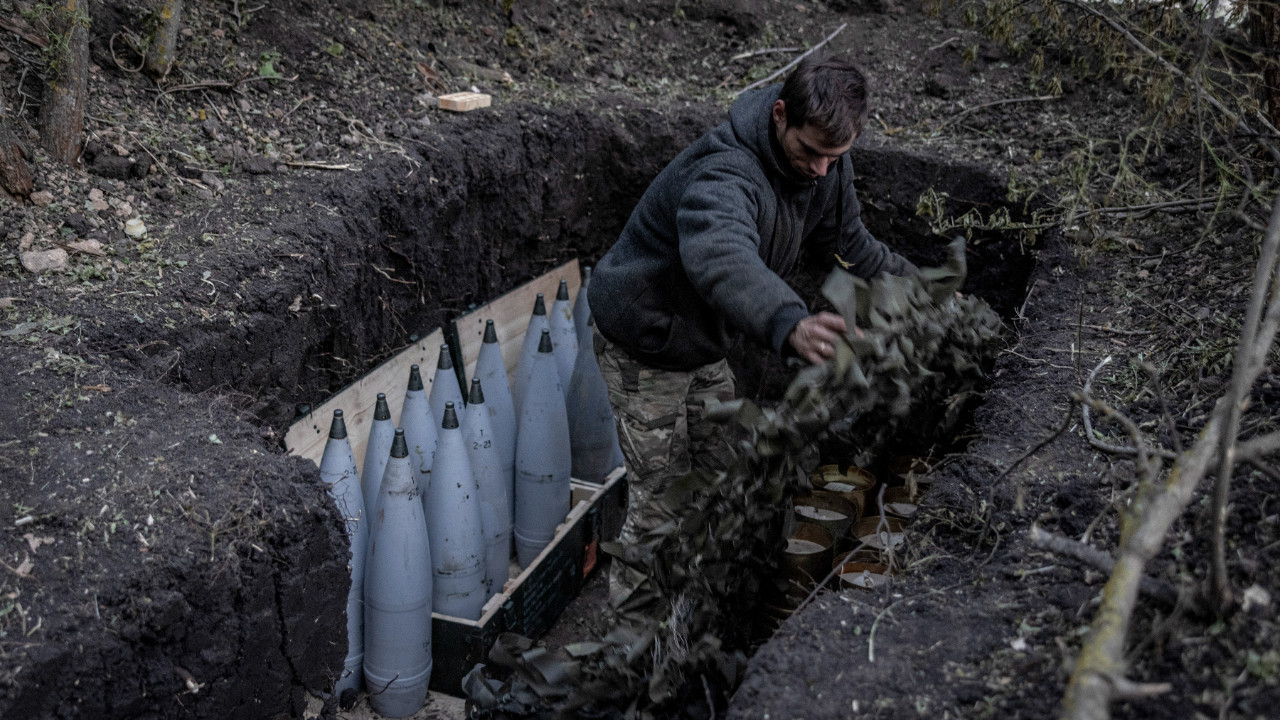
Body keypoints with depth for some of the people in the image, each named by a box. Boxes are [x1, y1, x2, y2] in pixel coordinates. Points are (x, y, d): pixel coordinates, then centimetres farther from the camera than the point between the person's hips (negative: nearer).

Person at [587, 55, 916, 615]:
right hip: (644, 345, -8)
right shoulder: (725, 173, -38)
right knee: (662, 497, -3)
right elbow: (722, 258, -61)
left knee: (724, 480, 17)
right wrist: (790, 324, -78)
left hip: (705, 345, 8)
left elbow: (849, 242, 10)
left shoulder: (824, 162, -10)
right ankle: (635, 619, 16)